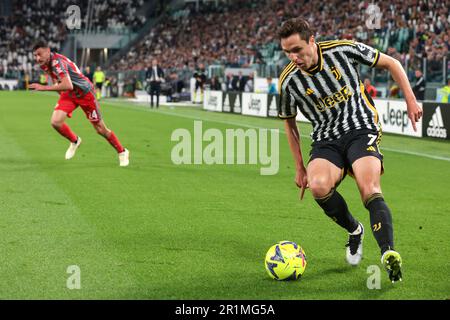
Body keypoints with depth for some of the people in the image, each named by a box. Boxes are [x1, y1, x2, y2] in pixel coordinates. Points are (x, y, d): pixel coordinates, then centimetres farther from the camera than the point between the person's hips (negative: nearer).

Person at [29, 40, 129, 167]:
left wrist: (44, 88, -42)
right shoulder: (44, 64, -5)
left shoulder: (57, 62, -31)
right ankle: (74, 141, 14)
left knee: (101, 129, 1)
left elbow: (68, 85, -44)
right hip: (68, 94, 7)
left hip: (84, 92, -7)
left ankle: (122, 152, 24)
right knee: (56, 122, -16)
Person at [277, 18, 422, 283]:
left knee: (369, 189, -27)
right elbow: (290, 122, 14)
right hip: (326, 141, 2)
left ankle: (389, 253, -40)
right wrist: (300, 167, 13)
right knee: (318, 186, -27)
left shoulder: (343, 50, -9)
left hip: (361, 130, -2)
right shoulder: (289, 81, -4)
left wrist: (411, 100, 1)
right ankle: (354, 230, 0)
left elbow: (391, 63, 5)